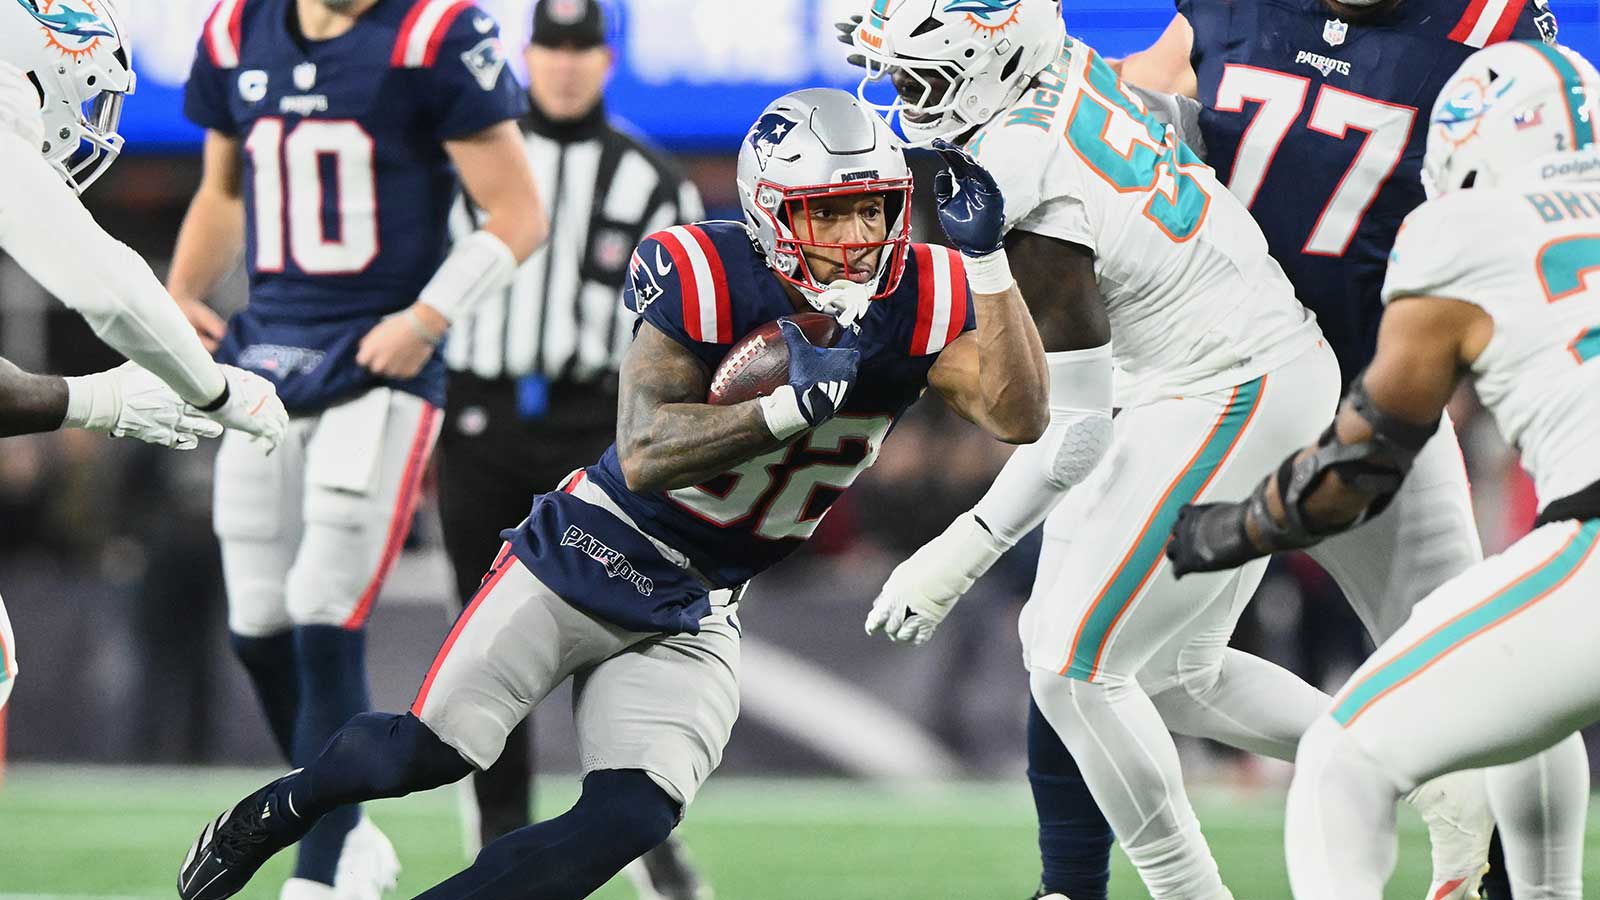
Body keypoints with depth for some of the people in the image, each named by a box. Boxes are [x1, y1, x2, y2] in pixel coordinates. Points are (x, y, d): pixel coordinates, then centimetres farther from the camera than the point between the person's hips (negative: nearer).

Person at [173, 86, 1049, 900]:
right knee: (427, 752, -11)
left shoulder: (919, 300, -7)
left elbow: (1019, 419, -20)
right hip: (594, 554, -4)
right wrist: (789, 405, -39)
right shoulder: (707, 279, -21)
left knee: (631, 819, -13)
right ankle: (286, 804, 21)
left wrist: (986, 258, -25)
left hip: (693, 617, 4)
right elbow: (644, 453, -28)